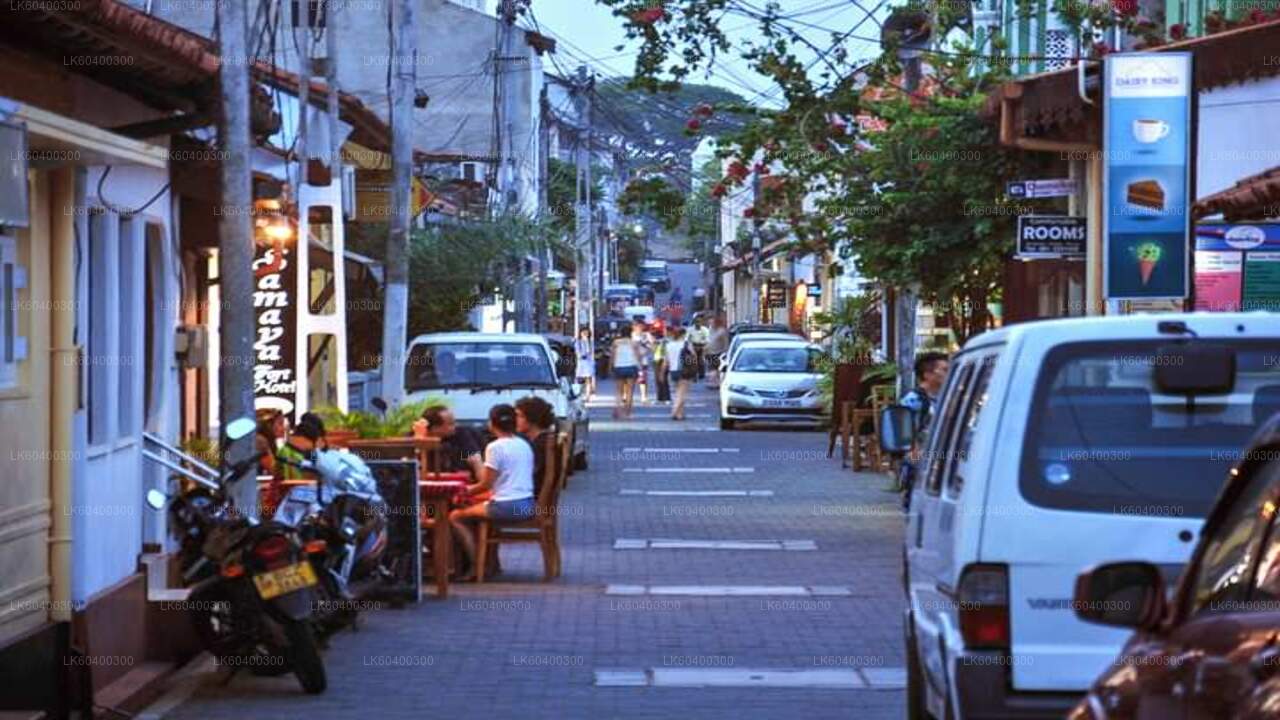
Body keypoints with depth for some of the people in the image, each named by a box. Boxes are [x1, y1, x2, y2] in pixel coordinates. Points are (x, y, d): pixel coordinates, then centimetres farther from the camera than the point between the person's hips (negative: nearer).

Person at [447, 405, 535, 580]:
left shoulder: (495, 447, -11)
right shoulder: (524, 445, 12)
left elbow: (486, 484, -11)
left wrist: (466, 491, 7)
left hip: (506, 506, -8)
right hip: (527, 506, 8)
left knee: (456, 517, 5)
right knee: (478, 507, 33)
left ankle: (476, 566, 0)